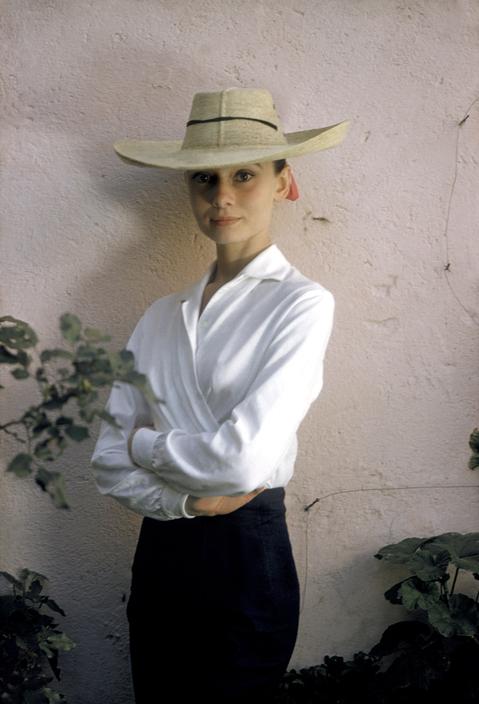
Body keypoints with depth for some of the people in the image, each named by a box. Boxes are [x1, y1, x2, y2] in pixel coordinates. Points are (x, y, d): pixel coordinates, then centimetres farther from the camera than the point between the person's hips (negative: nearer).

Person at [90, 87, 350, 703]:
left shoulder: (301, 303, -10)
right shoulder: (163, 316, 7)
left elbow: (245, 458, -20)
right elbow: (107, 462, 2)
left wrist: (144, 443, -5)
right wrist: (188, 498, -15)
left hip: (246, 559, -5)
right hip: (159, 553, 5)